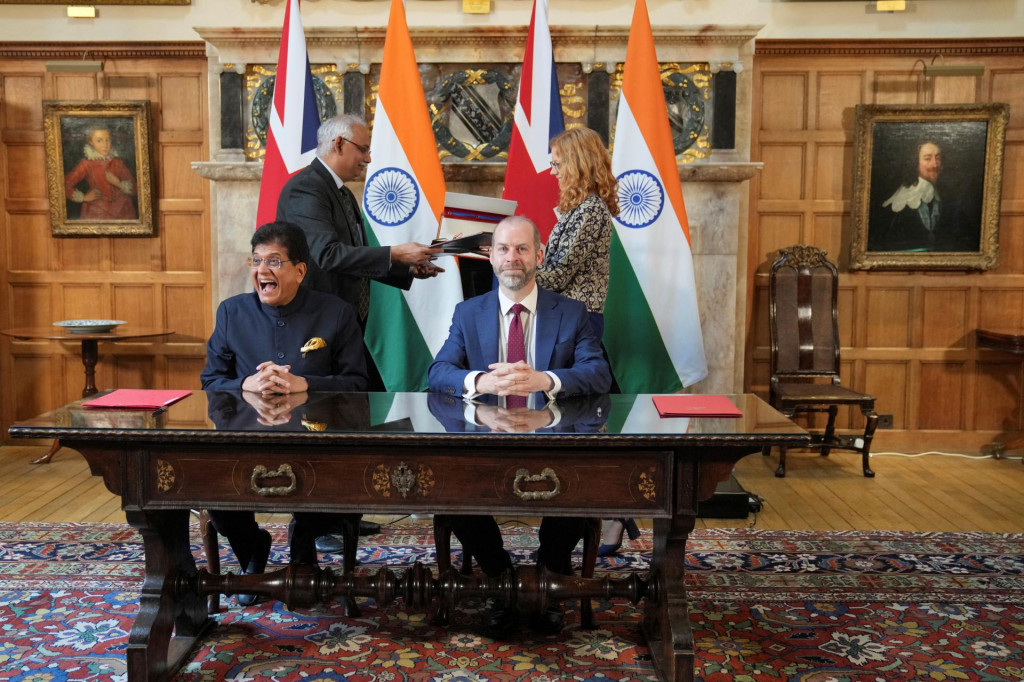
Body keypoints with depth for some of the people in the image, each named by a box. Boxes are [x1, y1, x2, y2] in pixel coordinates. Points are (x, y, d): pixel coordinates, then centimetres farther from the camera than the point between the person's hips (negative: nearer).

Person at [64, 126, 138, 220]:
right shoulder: (86, 164, -4)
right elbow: (65, 185, -4)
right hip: (97, 213, -2)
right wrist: (83, 197, -2)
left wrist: (119, 184, -13)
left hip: (122, 211, 2)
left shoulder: (118, 162, 3)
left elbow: (133, 187, 3)